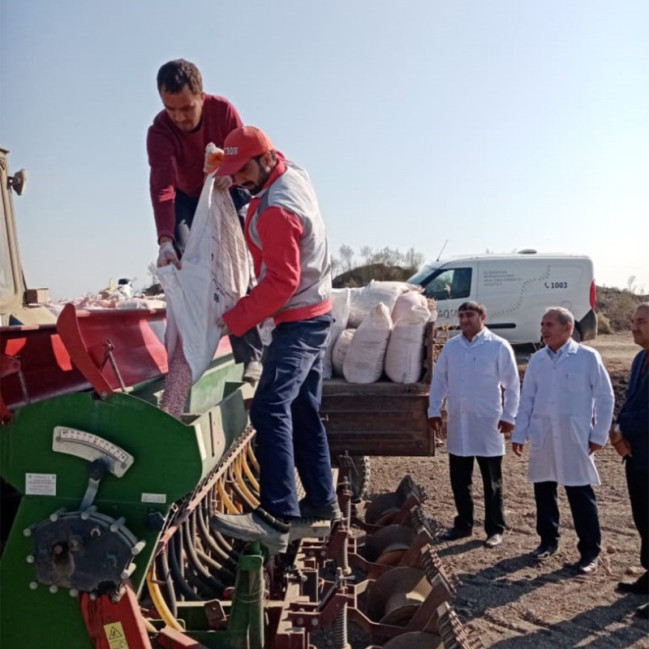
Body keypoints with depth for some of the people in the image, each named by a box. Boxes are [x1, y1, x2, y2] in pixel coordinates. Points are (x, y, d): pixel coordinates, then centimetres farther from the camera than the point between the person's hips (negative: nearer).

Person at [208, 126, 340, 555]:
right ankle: (322, 503, 21)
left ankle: (277, 518, -22)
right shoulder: (294, 174, 6)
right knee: (304, 412, 13)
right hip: (315, 314, 10)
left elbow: (281, 282, -25)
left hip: (299, 322, -10)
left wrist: (235, 319, -20)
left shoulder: (275, 211, -22)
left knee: (270, 410, -19)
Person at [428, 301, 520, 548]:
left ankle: (495, 529, 20)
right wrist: (434, 410, 5)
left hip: (488, 423, -4)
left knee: (492, 481, 7)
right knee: (459, 479, 13)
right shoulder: (451, 346, 6)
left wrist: (509, 416, -9)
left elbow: (512, 384, -5)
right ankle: (463, 524, 28)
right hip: (457, 422, 4)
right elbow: (439, 380, 10)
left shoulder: (499, 346, -6)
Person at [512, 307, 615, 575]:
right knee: (543, 491, 12)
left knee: (581, 494, 3)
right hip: (542, 438, 4)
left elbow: (605, 397, -1)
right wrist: (519, 434, 7)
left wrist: (599, 435, -4)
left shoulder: (588, 357, -5)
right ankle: (548, 540, 30)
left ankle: (589, 552, 16)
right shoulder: (537, 360, 6)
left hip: (575, 439, -4)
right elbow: (527, 399, 10)